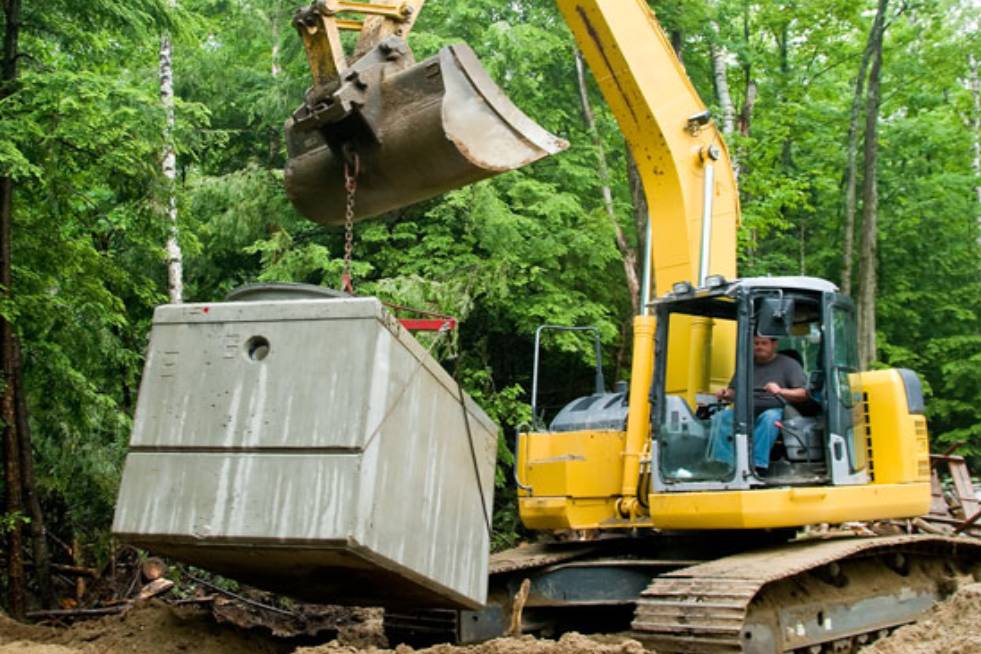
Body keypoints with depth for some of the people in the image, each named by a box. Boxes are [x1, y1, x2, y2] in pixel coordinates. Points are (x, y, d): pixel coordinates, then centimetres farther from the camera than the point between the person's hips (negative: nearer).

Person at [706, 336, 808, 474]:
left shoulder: (788, 364, 10)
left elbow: (803, 394, 1)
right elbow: (733, 391, 23)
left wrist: (780, 391, -18)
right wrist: (726, 394, -2)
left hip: (773, 411, -3)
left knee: (769, 417, -39)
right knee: (722, 417, -27)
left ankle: (758, 465, -42)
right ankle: (721, 465, -36)